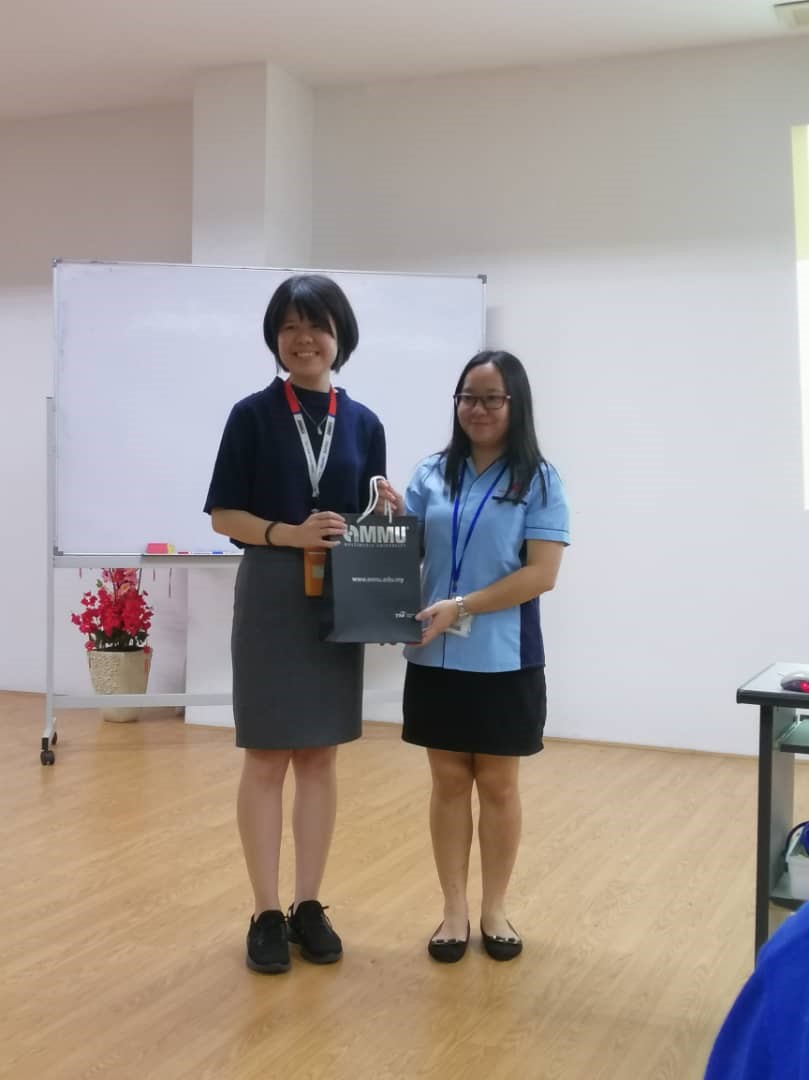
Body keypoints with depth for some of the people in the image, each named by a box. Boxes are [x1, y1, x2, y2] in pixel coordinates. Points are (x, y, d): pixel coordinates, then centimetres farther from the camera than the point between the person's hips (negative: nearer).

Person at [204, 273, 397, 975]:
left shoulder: (364, 424, 6)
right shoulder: (253, 415, -2)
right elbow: (223, 515, -4)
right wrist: (289, 533, -19)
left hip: (339, 603, 3)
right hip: (270, 599, -3)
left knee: (321, 756, 10)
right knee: (267, 758, 3)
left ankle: (309, 906, 21)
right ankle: (266, 913, 14)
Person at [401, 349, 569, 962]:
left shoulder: (538, 480, -5)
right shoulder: (432, 474, 4)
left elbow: (542, 574, -12)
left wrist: (461, 607, -18)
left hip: (505, 660, -2)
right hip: (437, 657, 3)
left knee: (499, 785, 11)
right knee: (449, 782, 11)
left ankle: (495, 910, 27)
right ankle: (455, 911, 24)